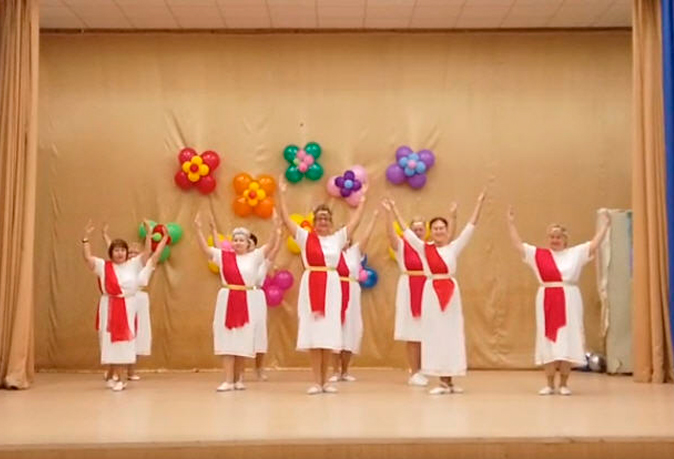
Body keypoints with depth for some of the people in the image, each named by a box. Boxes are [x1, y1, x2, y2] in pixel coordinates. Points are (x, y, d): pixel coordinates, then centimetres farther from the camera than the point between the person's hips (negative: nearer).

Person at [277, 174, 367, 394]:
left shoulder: (338, 238, 7)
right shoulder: (305, 236, 3)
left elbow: (355, 220, 7)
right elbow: (286, 218, 0)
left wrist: (363, 197, 7)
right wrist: (282, 194, -4)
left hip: (331, 285, 2)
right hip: (311, 285, -1)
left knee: (329, 332, 4)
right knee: (313, 332, -1)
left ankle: (325, 380, 14)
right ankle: (317, 381, 4)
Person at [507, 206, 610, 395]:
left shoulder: (576, 253, 6)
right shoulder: (538, 254, 6)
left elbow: (595, 244, 2)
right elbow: (518, 244, 5)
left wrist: (604, 224, -3)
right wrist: (511, 223, 2)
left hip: (569, 300, 0)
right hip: (547, 301, 0)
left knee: (567, 340, 3)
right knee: (548, 341, 5)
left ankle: (564, 383, 13)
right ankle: (549, 384, 13)